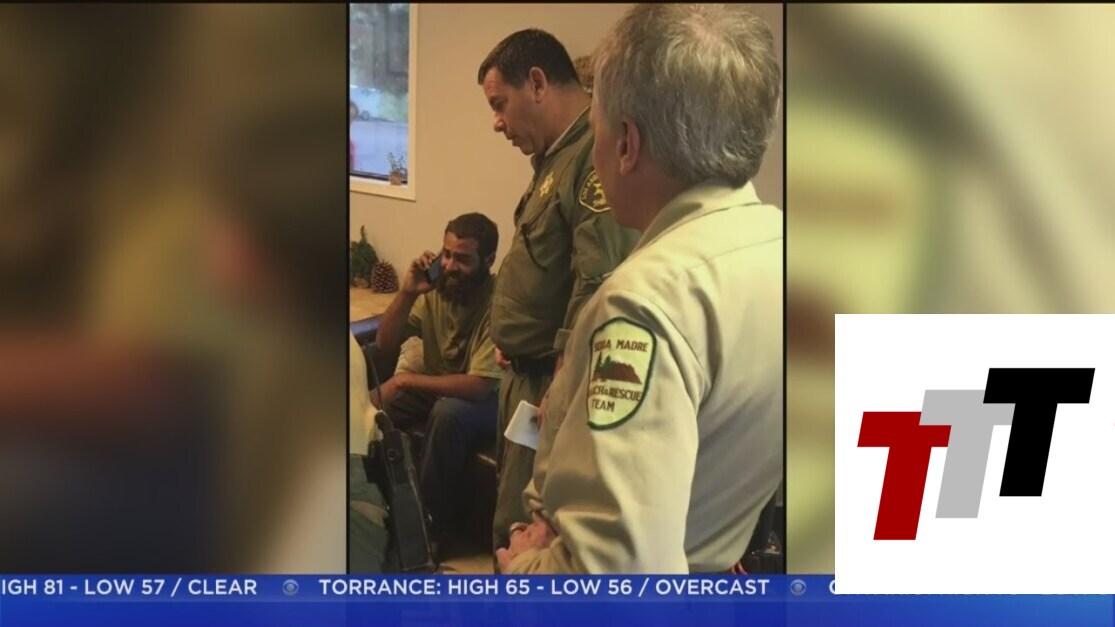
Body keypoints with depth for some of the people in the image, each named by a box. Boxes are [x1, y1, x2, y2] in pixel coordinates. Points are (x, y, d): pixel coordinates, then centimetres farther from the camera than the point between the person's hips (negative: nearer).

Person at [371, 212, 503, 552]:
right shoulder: (436, 288, -10)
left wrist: (404, 380, -27)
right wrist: (407, 293, -22)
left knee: (448, 413, -36)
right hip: (438, 387, 6)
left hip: (488, 400, -6)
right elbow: (385, 343, -5)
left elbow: (479, 386, -32)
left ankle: (433, 522, -18)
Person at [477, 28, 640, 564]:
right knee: (515, 525, 19)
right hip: (529, 376, 11)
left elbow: (600, 285, -28)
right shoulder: (558, 155, 14)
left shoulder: (600, 154, -20)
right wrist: (511, 340, 12)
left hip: (556, 384, -10)